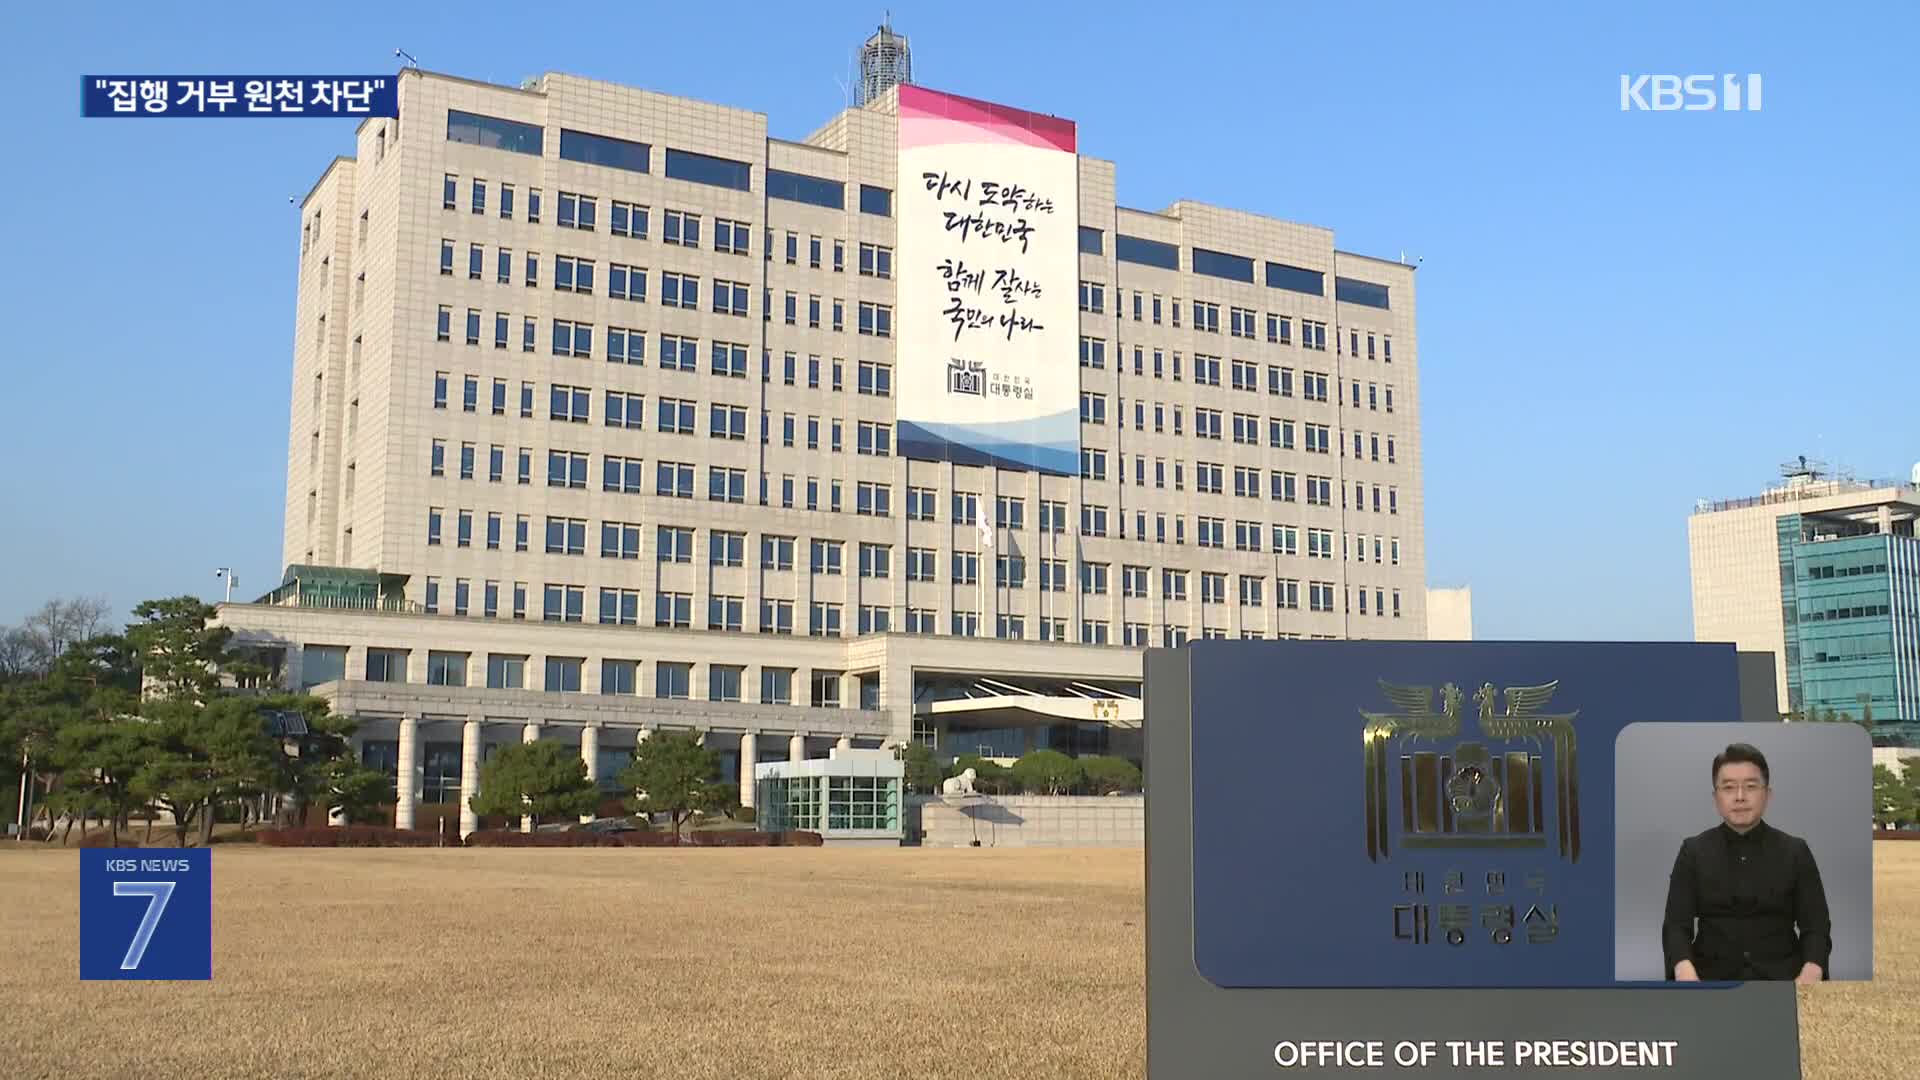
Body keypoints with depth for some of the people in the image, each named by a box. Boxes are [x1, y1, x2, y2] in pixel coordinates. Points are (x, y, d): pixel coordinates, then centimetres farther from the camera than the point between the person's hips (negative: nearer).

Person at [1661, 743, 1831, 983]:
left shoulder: (1795, 852, 8)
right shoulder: (1694, 852, 6)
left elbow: (1816, 926, 3)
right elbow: (1677, 925, -1)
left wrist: (1810, 974, -19)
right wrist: (1685, 972, -23)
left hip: (1780, 977, 1)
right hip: (1713, 977, -1)